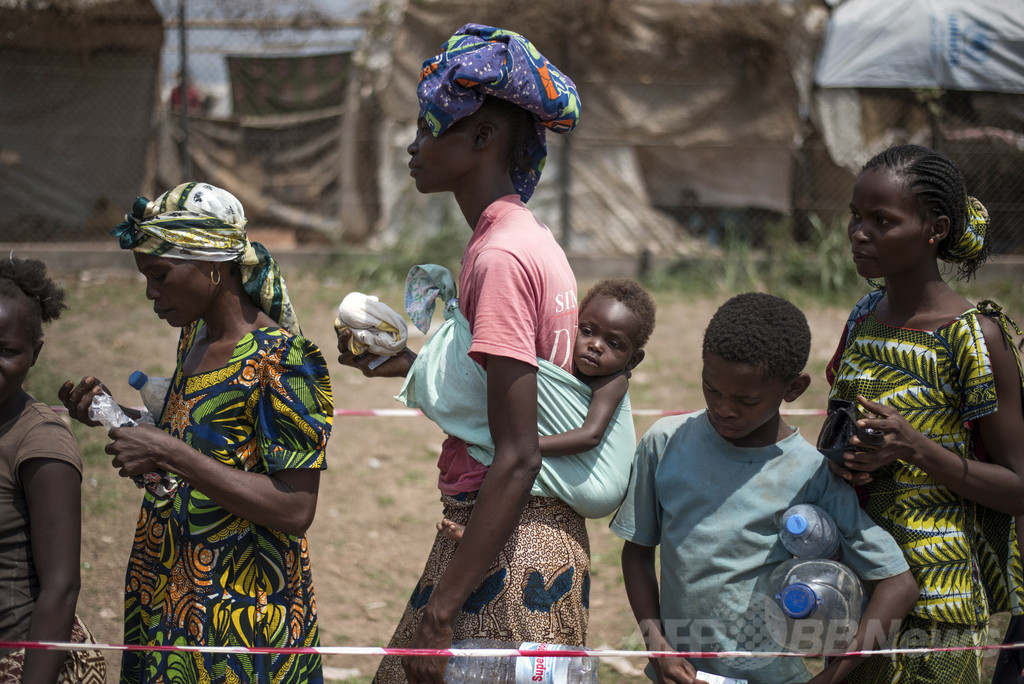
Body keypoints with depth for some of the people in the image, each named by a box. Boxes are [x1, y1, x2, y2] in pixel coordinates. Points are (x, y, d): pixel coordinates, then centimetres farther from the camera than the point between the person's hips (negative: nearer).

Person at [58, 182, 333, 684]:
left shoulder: (281, 360, -19)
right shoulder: (195, 337, 7)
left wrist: (170, 454, -25)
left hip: (242, 613, -8)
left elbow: (295, 510, -23)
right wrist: (115, 413, 4)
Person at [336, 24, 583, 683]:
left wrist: (442, 605, -22)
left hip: (505, 548, -9)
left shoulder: (500, 258, -17)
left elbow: (517, 458, -22)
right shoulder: (535, 242, 12)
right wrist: (408, 365, 19)